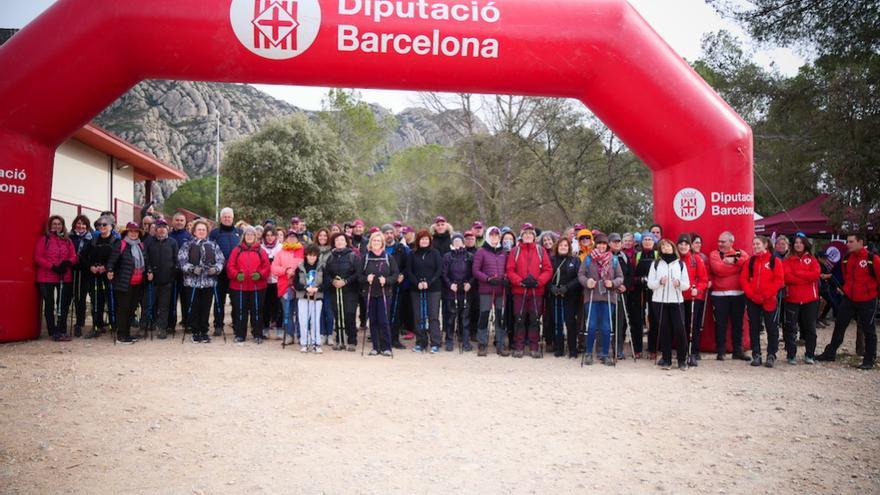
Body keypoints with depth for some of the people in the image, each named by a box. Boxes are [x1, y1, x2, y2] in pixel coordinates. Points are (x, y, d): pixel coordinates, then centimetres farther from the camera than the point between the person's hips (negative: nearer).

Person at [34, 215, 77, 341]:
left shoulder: (67, 241, 14)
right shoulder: (44, 239, 3)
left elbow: (74, 257, 9)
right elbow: (37, 258, -5)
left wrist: (68, 262, -14)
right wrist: (53, 266, -15)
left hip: (65, 277, 3)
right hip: (47, 278, -3)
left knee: (64, 305, 1)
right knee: (49, 305, 2)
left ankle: (61, 331, 7)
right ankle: (53, 332, 7)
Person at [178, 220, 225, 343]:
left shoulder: (213, 245, 10)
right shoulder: (187, 245, 5)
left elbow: (221, 260, 6)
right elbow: (181, 261, -4)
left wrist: (216, 268, -14)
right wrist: (192, 269, -20)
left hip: (209, 282, 1)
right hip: (192, 282, -1)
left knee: (205, 308, 6)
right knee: (193, 308, 3)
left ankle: (204, 332, 17)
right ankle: (195, 332, 14)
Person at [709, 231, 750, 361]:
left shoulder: (740, 253, 9)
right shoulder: (714, 254, 3)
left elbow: (747, 262, -12)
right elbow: (718, 269, -15)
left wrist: (734, 260, -14)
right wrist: (737, 265, -6)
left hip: (738, 294, 2)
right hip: (719, 295, -2)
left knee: (737, 323, 9)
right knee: (720, 324, 1)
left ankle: (738, 350, 18)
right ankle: (720, 351, 8)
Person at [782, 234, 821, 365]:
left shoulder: (811, 259, 8)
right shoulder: (788, 260, 5)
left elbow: (816, 274, -10)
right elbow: (786, 276, -11)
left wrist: (797, 273, -10)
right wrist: (806, 279, -14)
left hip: (810, 299, 1)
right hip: (792, 299, -1)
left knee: (810, 328, 7)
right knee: (791, 328, 0)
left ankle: (809, 355, 17)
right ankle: (791, 355, 7)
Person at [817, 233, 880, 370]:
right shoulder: (847, 258, 5)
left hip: (867, 301, -6)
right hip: (848, 299, 6)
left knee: (868, 330, 5)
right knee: (839, 326, 10)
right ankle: (830, 353, 19)